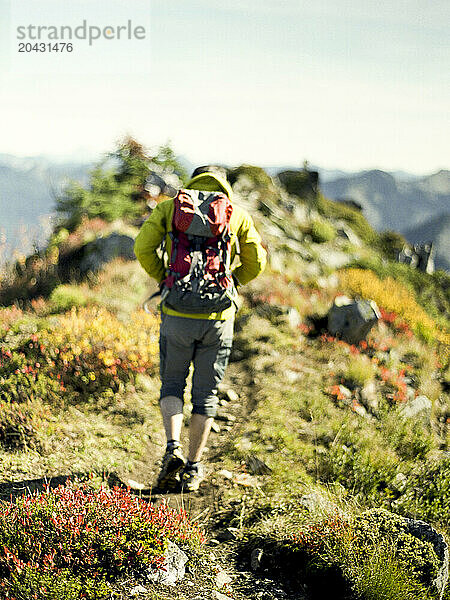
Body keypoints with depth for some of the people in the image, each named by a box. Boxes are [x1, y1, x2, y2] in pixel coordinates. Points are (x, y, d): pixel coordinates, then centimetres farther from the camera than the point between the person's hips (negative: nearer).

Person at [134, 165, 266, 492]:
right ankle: (193, 469, 15)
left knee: (172, 385, 17)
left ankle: (173, 449, -5)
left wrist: (166, 281, 8)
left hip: (178, 314, 0)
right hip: (219, 317, 0)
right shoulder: (238, 214, 8)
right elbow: (255, 262, 3)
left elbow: (144, 248, -5)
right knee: (206, 393, 13)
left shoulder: (170, 208, 7)